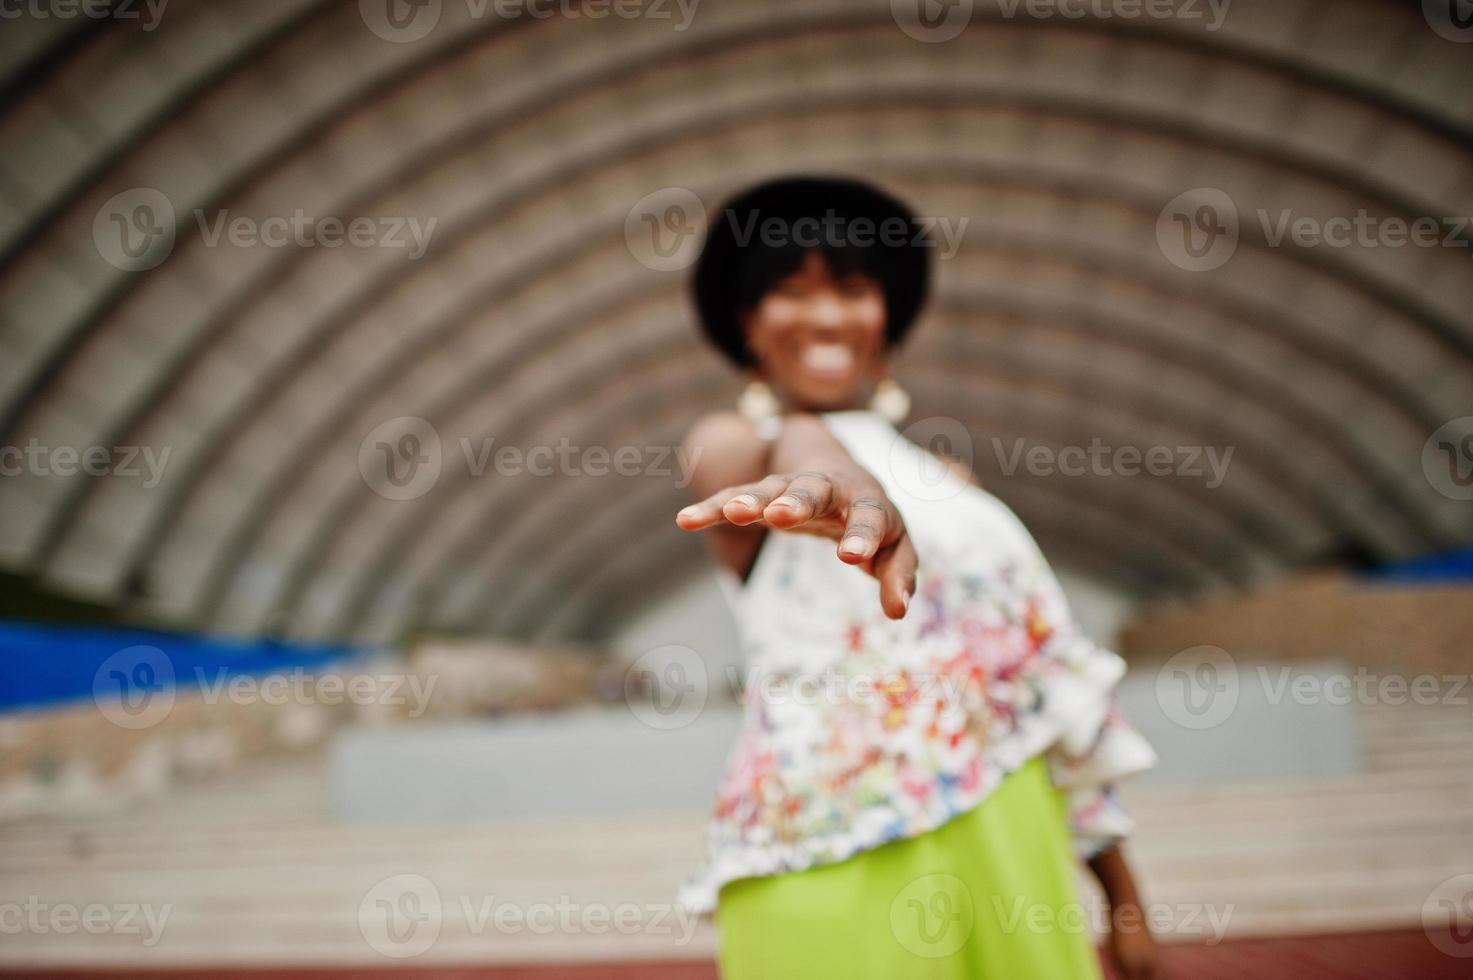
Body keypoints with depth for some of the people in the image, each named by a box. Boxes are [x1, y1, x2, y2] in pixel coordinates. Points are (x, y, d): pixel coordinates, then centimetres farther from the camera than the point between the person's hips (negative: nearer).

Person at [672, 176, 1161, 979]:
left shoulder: (947, 481, 18)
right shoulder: (731, 440, 2)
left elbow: (1055, 687, 16)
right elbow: (796, 449, -24)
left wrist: (1123, 896, 13)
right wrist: (845, 491, -48)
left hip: (1010, 844, 5)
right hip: (840, 860, -5)